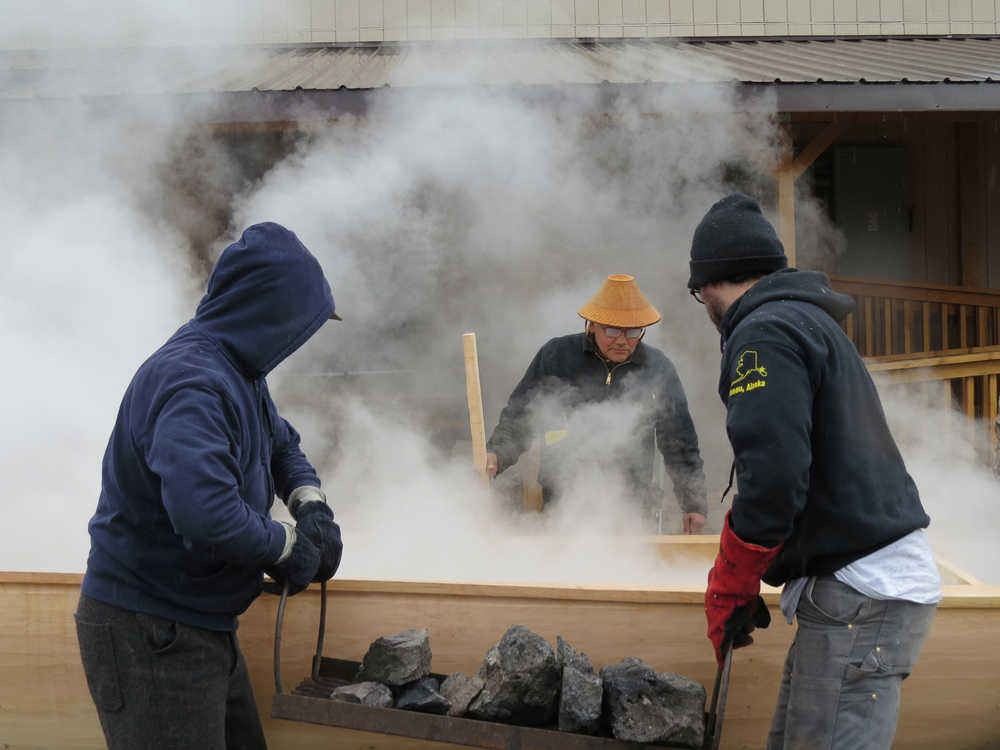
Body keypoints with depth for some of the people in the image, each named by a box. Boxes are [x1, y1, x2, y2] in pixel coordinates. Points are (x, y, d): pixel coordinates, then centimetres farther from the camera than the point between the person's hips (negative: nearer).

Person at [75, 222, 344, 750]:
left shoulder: (239, 372, 8)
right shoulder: (193, 384, -26)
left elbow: (282, 444, 27)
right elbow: (206, 513, -40)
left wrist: (312, 507, 6)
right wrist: (288, 547, -21)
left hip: (203, 624, 10)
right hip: (148, 635, -10)